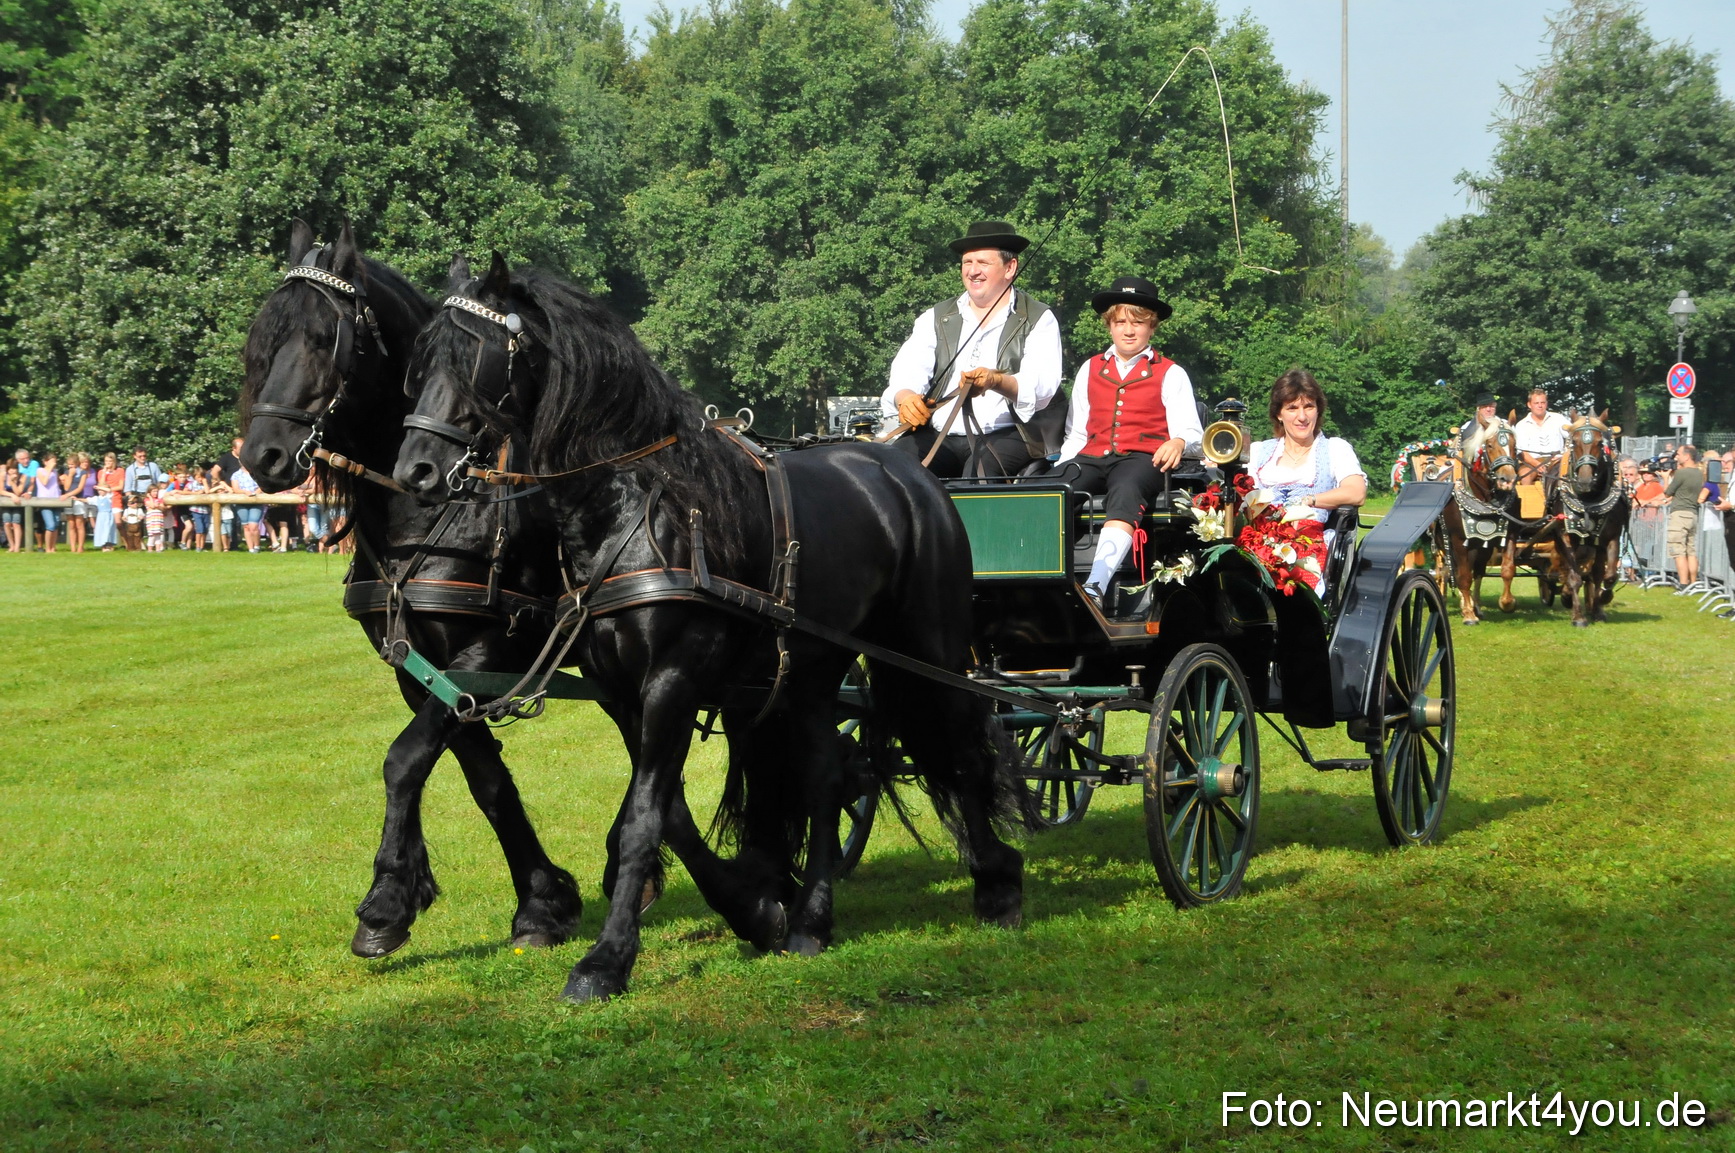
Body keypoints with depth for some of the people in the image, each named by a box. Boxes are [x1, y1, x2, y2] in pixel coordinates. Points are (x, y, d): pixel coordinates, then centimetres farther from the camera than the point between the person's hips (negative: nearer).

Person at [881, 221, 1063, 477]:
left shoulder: (1038, 319, 9)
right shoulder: (935, 319, 19)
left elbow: (1041, 387, -7)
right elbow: (906, 374, 4)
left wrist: (996, 381, -29)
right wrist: (904, 397, -22)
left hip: (1006, 436, -3)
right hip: (938, 436, 3)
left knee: (981, 468, -36)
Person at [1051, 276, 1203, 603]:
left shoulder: (1170, 374, 15)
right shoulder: (1090, 370, 26)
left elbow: (1191, 432, 4)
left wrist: (1178, 442, -21)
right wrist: (1062, 468, 3)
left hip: (1142, 457, -3)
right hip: (1092, 457, 4)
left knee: (1125, 492, -40)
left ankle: (1096, 585, -57)